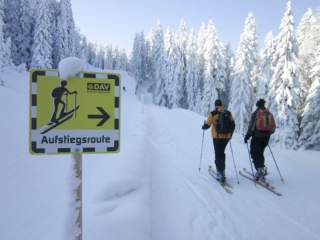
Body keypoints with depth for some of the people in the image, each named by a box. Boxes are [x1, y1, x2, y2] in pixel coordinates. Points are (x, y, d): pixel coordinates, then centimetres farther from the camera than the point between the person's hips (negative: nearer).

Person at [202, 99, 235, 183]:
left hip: (217, 137, -4)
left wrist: (203, 126, 17)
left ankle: (221, 173, -6)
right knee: (222, 153, 20)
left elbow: (207, 125, -6)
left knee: (218, 155, 1)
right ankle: (221, 169, 26)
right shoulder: (228, 113, 5)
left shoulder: (213, 114, -7)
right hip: (226, 137, 4)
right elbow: (232, 125, 8)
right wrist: (230, 134, 22)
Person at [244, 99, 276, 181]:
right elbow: (273, 127, 9)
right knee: (260, 153, 18)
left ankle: (260, 168, -11)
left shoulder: (256, 113, -11)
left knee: (254, 153, 4)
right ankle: (260, 171, 19)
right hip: (266, 137, 6)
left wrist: (247, 136, -7)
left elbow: (251, 126, -15)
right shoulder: (269, 113, 6)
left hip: (257, 137, -6)